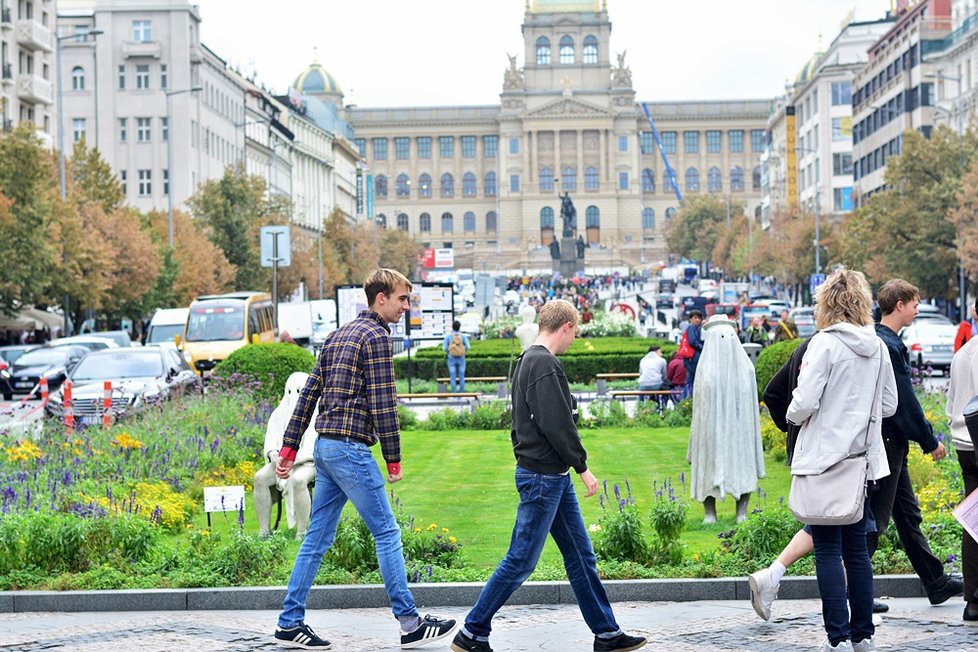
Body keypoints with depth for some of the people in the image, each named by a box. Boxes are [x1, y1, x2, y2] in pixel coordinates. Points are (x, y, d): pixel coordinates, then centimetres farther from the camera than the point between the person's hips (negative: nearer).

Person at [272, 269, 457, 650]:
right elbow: (382, 404, -14)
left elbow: (308, 394, 17)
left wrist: (289, 447, 17)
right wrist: (394, 460, -9)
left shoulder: (339, 335, 19)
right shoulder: (376, 336, -9)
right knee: (387, 534, -3)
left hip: (325, 446, 9)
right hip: (351, 449, -9)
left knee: (317, 539, 10)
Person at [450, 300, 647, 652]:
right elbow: (557, 425, -21)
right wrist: (583, 467, -12)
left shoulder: (526, 361, 14)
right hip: (543, 477, -10)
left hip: (554, 477, 10)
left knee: (581, 556, 12)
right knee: (520, 561, -3)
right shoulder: (545, 364, -17)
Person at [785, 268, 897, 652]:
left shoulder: (825, 343, -13)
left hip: (825, 458, -6)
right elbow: (889, 405, 12)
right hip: (864, 458, 6)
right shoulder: (877, 347, 6)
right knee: (857, 548, 13)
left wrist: (794, 415, 2)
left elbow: (804, 403, -18)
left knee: (828, 550, -2)